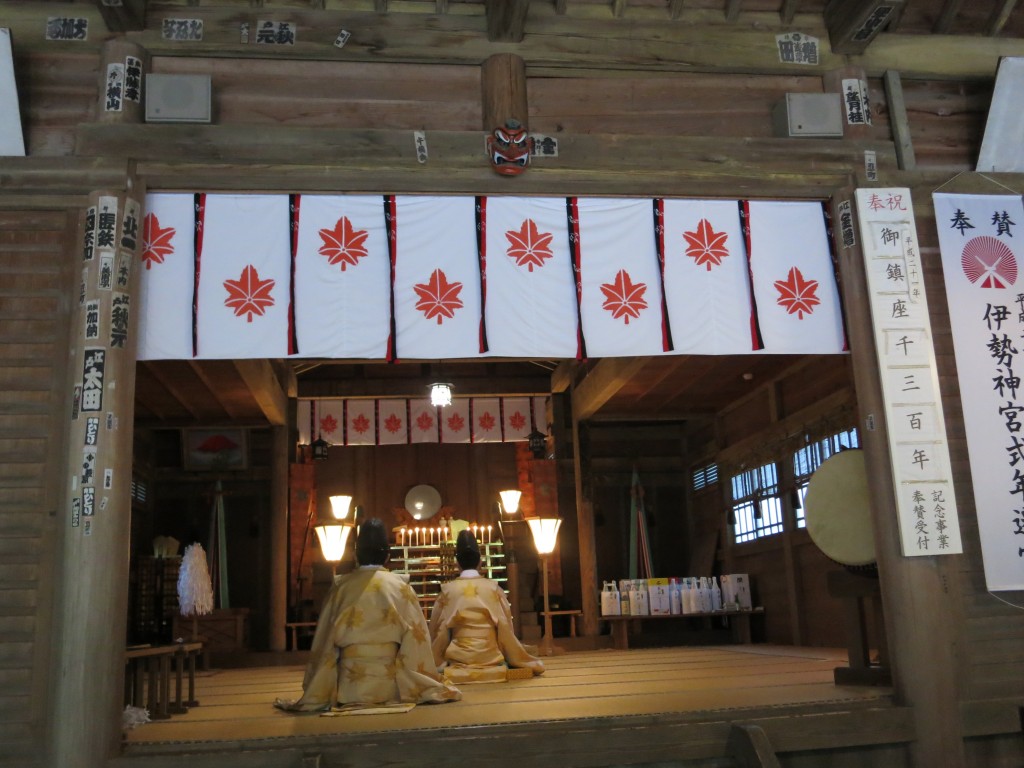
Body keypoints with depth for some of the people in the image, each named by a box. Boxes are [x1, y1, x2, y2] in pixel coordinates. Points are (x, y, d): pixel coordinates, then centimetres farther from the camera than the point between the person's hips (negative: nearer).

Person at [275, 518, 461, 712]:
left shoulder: (341, 587, -1)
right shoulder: (400, 586, -4)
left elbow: (323, 642, 2)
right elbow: (416, 638, -3)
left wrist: (315, 694, 10)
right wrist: (428, 687, 7)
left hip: (349, 687, 1)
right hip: (389, 685, -1)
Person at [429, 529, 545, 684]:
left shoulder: (447, 590, -2)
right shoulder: (494, 588, -2)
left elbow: (436, 633, 3)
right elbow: (505, 631, 3)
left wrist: (440, 662, 19)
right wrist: (519, 659, 17)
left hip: (457, 661, 0)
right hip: (491, 659, 0)